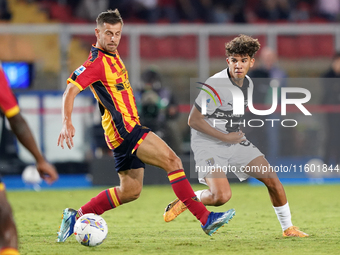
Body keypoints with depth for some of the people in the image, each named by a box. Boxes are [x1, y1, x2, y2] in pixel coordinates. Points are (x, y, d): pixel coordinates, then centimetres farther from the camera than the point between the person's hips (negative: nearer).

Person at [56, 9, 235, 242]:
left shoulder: (113, 55, 14)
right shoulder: (97, 62, -14)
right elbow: (71, 90, -22)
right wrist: (67, 123, -34)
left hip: (129, 130, 10)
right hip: (123, 129, -10)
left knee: (131, 191, 12)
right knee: (172, 160, -16)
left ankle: (77, 216, 16)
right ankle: (205, 218, -18)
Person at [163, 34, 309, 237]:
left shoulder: (248, 84, 3)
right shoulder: (215, 85, -22)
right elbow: (193, 120, -20)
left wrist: (237, 135, 11)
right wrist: (225, 137, -18)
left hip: (235, 140, 7)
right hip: (208, 143, -7)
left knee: (272, 180, -2)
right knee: (222, 195, -25)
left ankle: (288, 228, 14)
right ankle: (184, 201, 3)